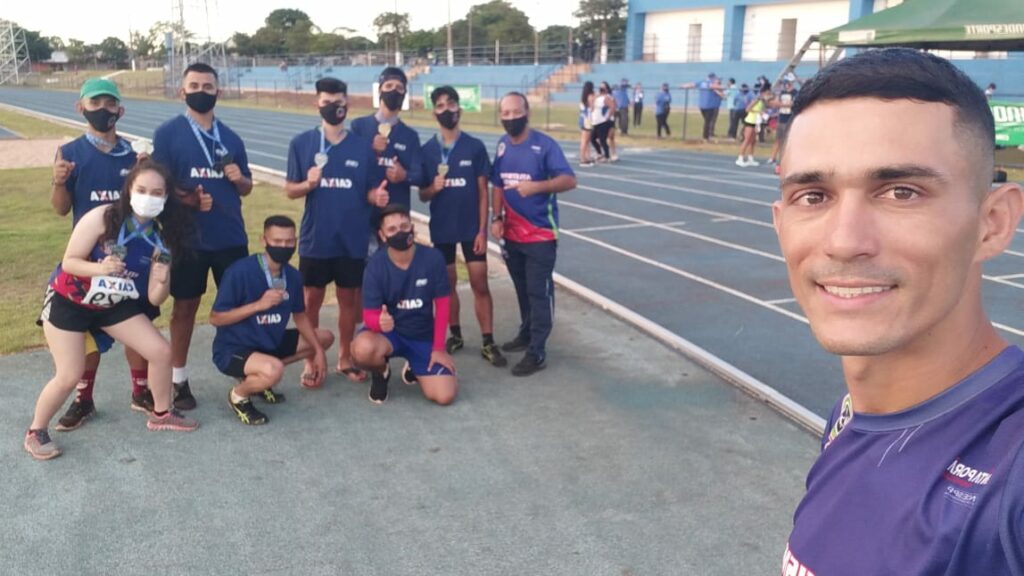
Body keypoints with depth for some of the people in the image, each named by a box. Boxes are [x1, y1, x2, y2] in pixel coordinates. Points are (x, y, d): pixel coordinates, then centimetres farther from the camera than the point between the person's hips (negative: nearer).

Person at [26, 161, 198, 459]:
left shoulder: (160, 237, -11)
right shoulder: (102, 217, -24)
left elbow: (154, 299, -9)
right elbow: (69, 261, -21)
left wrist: (163, 280, -31)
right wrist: (100, 268, -39)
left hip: (115, 305, 5)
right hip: (69, 302, -5)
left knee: (161, 351, -1)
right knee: (69, 377, -8)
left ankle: (161, 414, 22)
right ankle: (35, 432, 17)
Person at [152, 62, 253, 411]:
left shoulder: (230, 138, 10)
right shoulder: (167, 133, -2)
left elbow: (246, 189, 15)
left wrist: (239, 179, -8)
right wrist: (189, 200, -22)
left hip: (231, 236, 3)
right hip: (187, 236, -3)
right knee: (185, 306, 6)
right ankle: (179, 380, 18)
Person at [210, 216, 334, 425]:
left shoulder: (293, 275, -4)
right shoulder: (240, 271, -23)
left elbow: (300, 316, 11)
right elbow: (215, 318, -20)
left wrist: (318, 351, 1)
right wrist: (258, 305, -29)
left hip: (270, 343, 8)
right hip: (233, 349, -8)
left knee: (325, 337, 12)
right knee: (274, 370, -38)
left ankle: (258, 375, 13)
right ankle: (238, 394, -1)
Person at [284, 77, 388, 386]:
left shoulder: (363, 146, 2)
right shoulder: (301, 143, -1)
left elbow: (370, 191, 5)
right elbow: (290, 190, 2)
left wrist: (377, 196, -18)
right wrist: (308, 184, -19)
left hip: (353, 239, 1)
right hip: (315, 239, -1)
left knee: (349, 299, 11)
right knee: (311, 300, 7)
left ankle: (345, 358, 26)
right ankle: (310, 361, 21)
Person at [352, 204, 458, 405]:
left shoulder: (433, 258, -15)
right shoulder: (376, 265, -16)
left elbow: (442, 305, -5)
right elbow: (369, 315, -15)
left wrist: (438, 348, -6)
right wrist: (380, 322, -41)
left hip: (424, 337, 1)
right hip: (389, 332, -1)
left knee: (444, 396, -17)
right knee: (363, 348, -37)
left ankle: (415, 369, 19)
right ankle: (381, 373, 3)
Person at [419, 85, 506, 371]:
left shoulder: (475, 147, -4)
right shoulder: (426, 150, -1)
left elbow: (483, 191, -3)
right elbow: (422, 195, 4)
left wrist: (482, 230, -8)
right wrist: (433, 188, -20)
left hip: (471, 227, -1)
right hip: (441, 227, 2)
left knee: (480, 284, -1)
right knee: (448, 283, 11)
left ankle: (488, 343, 7)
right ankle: (455, 335, 26)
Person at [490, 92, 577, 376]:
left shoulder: (545, 144, -13)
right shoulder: (502, 145, 5)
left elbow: (569, 180, -20)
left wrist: (536, 186, -34)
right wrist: (496, 218, 4)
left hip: (541, 233, -6)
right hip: (512, 234, 6)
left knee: (539, 292, -2)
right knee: (522, 289, 19)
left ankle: (537, 352, 3)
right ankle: (526, 334, 37)